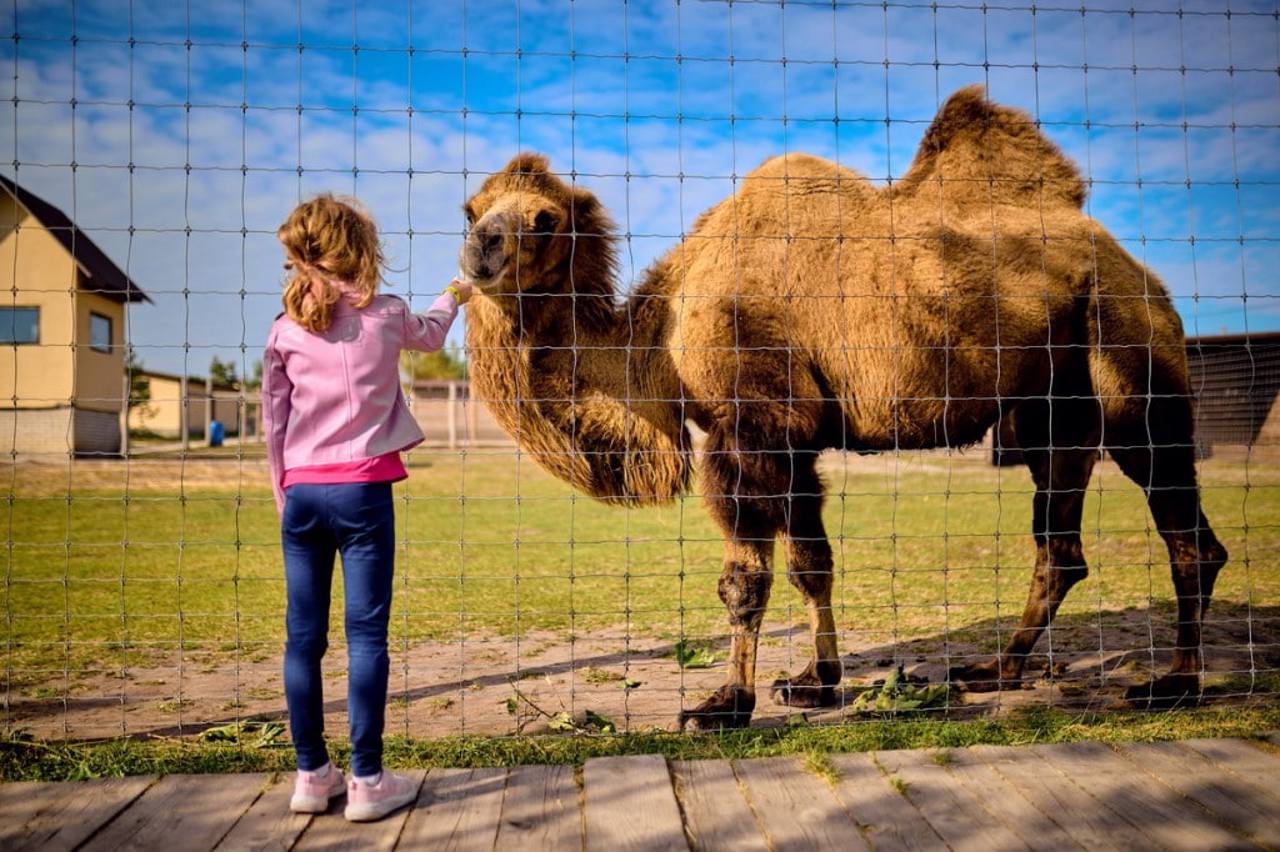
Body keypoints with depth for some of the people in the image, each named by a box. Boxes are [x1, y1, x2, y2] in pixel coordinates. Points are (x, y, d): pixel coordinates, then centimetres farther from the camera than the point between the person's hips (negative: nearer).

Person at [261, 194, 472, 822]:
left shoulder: (285, 330, 4)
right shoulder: (386, 315, 2)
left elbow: (275, 424, 9)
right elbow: (431, 335, 25)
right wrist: (451, 298, 46)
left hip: (302, 493, 3)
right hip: (362, 491, -2)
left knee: (304, 636, 8)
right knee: (366, 634, 0)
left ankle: (311, 775, 17)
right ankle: (367, 781, 4)